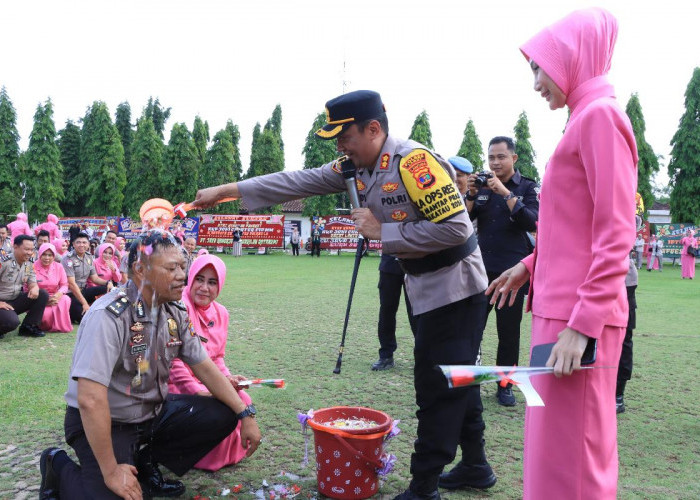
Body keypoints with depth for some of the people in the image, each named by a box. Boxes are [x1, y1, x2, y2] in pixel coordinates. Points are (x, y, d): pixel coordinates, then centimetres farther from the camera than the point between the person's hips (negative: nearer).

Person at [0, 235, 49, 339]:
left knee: (43, 294, -9)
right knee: (12, 321, -34)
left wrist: (35, 288, -20)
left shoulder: (29, 265, 3)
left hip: (16, 300, 7)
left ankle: (28, 327, -1)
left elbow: (33, 283, 7)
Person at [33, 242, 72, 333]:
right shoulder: (33, 267, -9)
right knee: (46, 314, -33)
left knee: (65, 299, -30)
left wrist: (59, 294, -23)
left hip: (54, 298, 3)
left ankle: (61, 326, -14)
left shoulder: (59, 267, 2)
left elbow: (64, 285, 1)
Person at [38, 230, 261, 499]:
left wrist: (246, 414, -5)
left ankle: (145, 460, 9)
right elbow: (90, 399, -32)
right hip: (103, 423, -6)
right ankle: (59, 466, 5)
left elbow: (204, 366, 2)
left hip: (153, 412, 7)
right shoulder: (109, 315, -28)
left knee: (223, 416, -8)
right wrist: (110, 471, -28)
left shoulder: (175, 312, -5)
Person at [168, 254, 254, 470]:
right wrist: (198, 392, -24)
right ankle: (208, 459, 3)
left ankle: (230, 452, 16)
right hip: (176, 387, -8)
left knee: (242, 400, -8)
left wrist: (227, 377, -6)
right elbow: (173, 361, -23)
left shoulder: (220, 313, 4)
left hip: (206, 382, 8)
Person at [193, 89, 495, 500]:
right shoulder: (358, 169, 4)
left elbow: (455, 227, -26)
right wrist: (227, 190, 1)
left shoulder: (415, 162, -22)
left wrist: (381, 231, -21)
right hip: (426, 289, 9)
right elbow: (300, 182, 3)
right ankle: (475, 467, 34)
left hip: (454, 287, -9)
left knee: (438, 385, -2)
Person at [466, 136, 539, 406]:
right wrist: (471, 194, -10)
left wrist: (506, 193, -20)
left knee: (509, 329, 4)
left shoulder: (528, 187, 1)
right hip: (482, 267, 2)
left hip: (512, 270, -2)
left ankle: (505, 385, 16)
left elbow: (531, 222, -14)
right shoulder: (482, 185, 10)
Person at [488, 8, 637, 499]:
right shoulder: (584, 119, 17)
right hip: (562, 307, 9)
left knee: (569, 455, 0)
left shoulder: (600, 115, -11)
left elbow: (615, 234, -18)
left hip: (579, 315, -9)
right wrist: (530, 265, 22)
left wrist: (581, 324, -20)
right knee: (556, 444, 18)